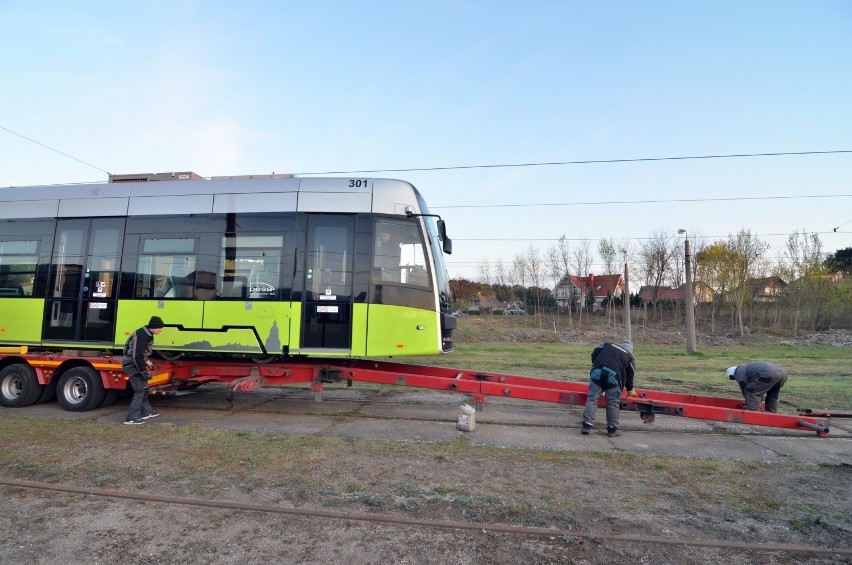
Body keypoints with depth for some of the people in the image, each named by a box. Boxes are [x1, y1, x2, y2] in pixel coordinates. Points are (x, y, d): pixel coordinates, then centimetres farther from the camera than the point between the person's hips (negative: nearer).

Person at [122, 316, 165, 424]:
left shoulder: (147, 334, 6)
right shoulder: (142, 336, -25)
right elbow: (137, 357, -27)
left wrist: (147, 362, 11)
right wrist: (145, 372, -22)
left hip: (135, 364, 10)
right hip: (131, 365, -10)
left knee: (144, 388, 17)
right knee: (140, 390, -8)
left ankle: (146, 412, 29)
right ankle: (132, 418, -2)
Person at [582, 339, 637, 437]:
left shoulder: (607, 345, 28)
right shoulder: (630, 357, 24)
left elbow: (594, 353, 14)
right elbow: (629, 375, 23)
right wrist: (630, 390, 37)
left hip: (597, 373, 1)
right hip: (613, 377, -1)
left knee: (592, 399, 4)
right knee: (613, 403, 10)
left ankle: (587, 425, 1)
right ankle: (612, 429, 18)